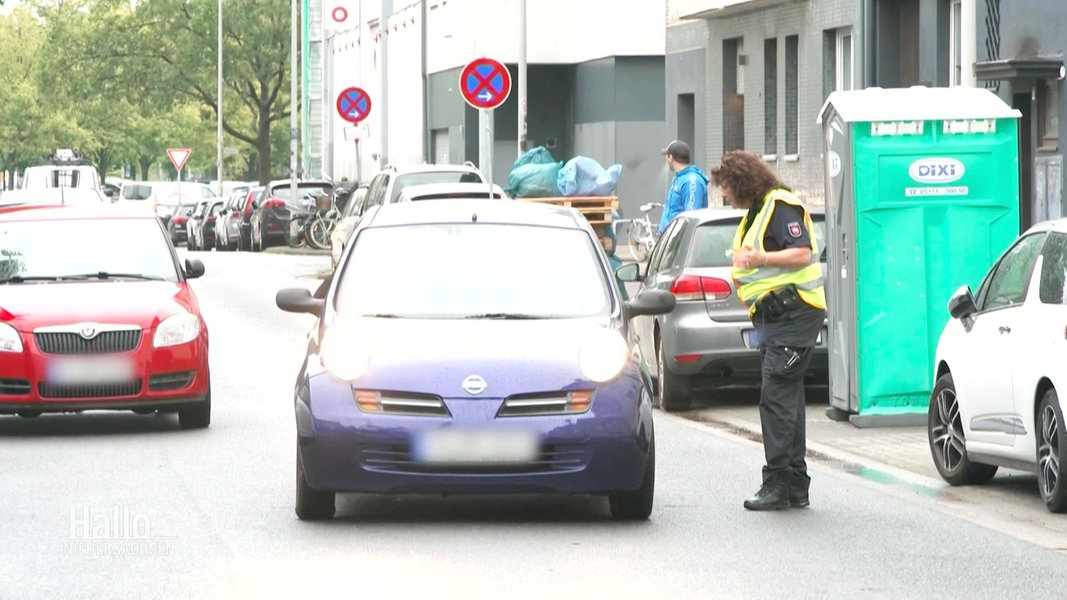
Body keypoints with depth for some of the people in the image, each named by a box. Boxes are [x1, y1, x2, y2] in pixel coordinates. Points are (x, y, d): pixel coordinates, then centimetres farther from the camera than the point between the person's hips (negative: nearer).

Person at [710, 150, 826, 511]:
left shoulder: (782, 206, -11)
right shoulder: (756, 212, 21)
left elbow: (803, 253, -22)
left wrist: (761, 258, -31)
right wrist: (744, 270, 18)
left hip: (794, 315, -11)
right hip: (775, 316, 11)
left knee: (777, 397, -14)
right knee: (785, 400, 10)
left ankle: (777, 485, -16)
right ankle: (796, 487, 13)